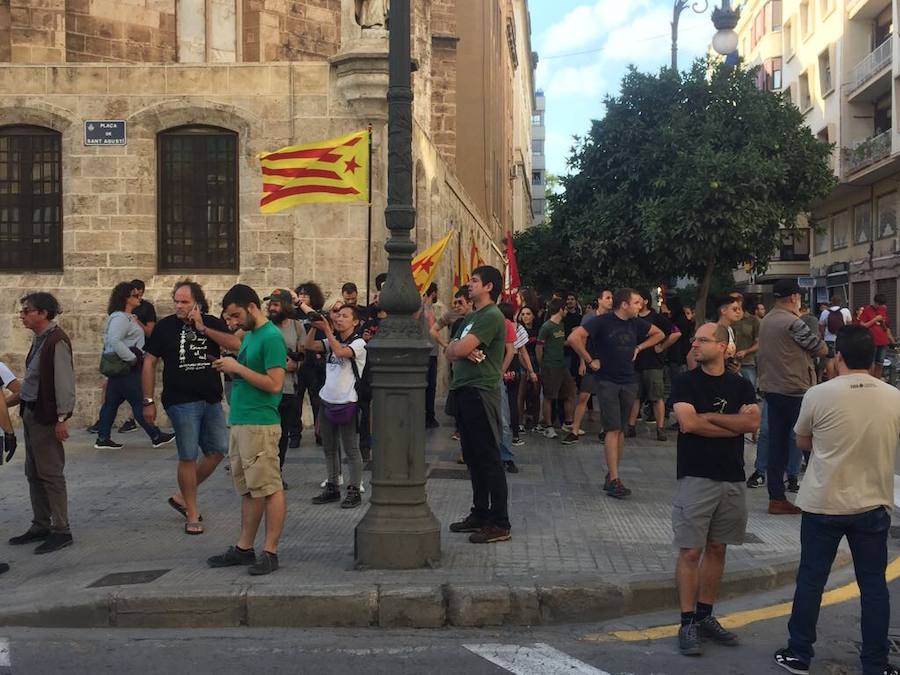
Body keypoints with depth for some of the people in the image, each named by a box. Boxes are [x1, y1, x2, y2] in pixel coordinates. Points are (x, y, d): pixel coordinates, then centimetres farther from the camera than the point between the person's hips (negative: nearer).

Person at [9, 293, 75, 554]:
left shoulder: (57, 341, -17)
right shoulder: (39, 339, 11)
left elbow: (64, 382, -19)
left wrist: (62, 418, -20)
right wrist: (16, 399, 19)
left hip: (46, 416, -9)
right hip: (31, 413, 9)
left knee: (50, 473, -4)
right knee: (33, 473, 15)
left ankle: (61, 531, 4)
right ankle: (40, 526, 25)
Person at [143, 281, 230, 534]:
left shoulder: (213, 323, 3)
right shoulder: (166, 326, -2)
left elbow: (237, 345, -14)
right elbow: (149, 363, 1)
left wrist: (202, 328, -17)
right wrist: (148, 401, -3)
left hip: (212, 400, 4)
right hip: (181, 402, -4)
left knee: (219, 450, 7)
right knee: (188, 457, -2)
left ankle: (183, 496, 25)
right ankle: (192, 515, 11)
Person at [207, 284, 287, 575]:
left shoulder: (271, 337, -13)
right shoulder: (249, 335, 17)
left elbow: (274, 384, -19)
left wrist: (237, 367, -14)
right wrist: (229, 367, 4)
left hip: (260, 424, -10)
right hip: (239, 421, 10)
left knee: (269, 489, -3)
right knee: (248, 490, 14)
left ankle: (270, 552, 2)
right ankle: (244, 548, 22)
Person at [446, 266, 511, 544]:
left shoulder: (492, 317, -12)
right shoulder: (471, 318, 20)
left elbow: (459, 349, -20)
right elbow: (450, 352, 12)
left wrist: (458, 347, 3)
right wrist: (463, 350, -10)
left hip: (481, 393, -10)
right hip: (464, 392, 10)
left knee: (488, 458, -7)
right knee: (473, 457, 14)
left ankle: (500, 524, -4)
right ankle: (480, 514, 24)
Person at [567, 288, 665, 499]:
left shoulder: (636, 323, 6)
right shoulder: (602, 322, -11)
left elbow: (659, 334, 22)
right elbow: (574, 338, -19)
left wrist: (639, 348, 10)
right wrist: (590, 360, -14)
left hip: (629, 382, 6)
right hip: (606, 381, -6)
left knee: (621, 430, 9)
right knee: (613, 429, -10)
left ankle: (611, 475, 18)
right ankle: (614, 480, -11)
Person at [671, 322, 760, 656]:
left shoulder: (741, 385, 7)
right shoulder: (685, 382, -2)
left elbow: (753, 422, -9)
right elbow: (688, 422, -16)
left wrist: (708, 417, -12)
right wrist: (734, 423, -8)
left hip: (732, 478, 4)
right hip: (695, 477, -4)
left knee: (717, 549, 11)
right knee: (691, 551, -3)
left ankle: (705, 616, 22)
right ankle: (687, 624, 3)